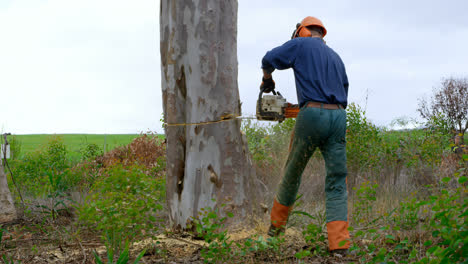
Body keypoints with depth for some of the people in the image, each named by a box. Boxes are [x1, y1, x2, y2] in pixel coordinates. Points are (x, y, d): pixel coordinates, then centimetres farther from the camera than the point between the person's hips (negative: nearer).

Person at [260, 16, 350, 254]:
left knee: (292, 174, 14)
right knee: (337, 182, 0)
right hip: (338, 117, 4)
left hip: (312, 116, -4)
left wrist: (267, 80, 21)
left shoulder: (301, 44, 9)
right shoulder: (336, 58, 25)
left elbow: (269, 59, 2)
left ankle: (276, 225, 30)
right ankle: (339, 243, -11)